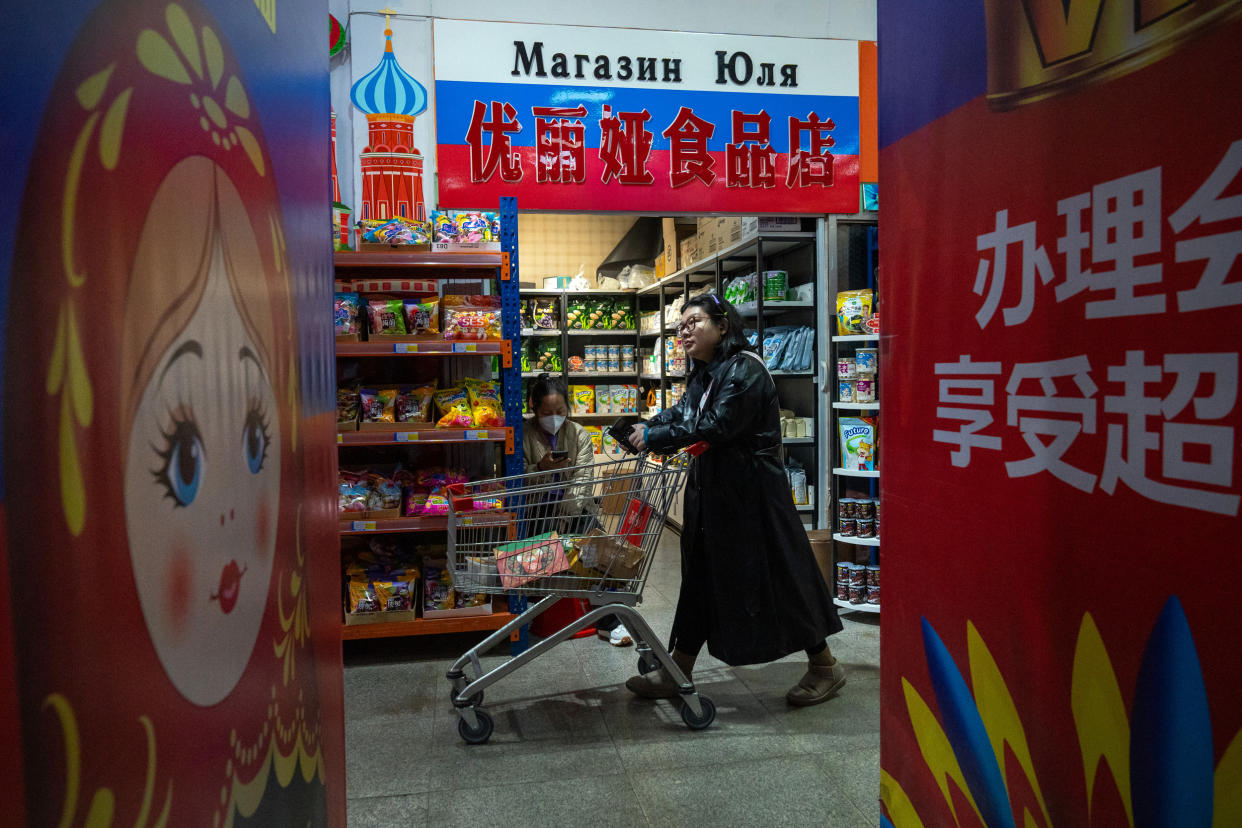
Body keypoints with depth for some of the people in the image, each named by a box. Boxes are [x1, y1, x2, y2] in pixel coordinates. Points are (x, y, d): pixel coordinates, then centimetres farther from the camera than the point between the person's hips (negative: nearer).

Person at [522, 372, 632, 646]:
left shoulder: (579, 434, 5)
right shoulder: (525, 436, 1)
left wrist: (567, 515, -20)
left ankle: (608, 620, -16)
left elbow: (582, 480, -6)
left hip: (575, 511, 2)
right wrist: (541, 468, -24)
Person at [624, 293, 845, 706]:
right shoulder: (703, 374, 14)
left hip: (752, 493, -9)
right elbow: (680, 412, 9)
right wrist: (645, 429, -9)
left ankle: (824, 666, 19)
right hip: (712, 490, 9)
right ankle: (677, 673, 21)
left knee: (776, 575, 0)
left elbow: (715, 426, -24)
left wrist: (655, 438, -19)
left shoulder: (746, 370, -16)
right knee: (701, 576, 12)